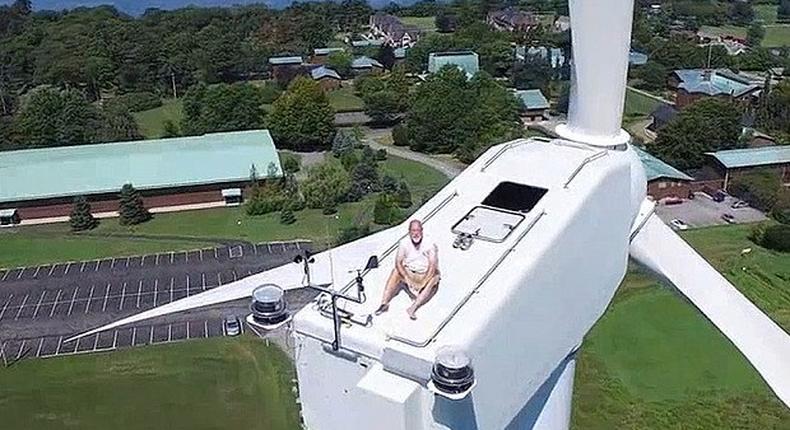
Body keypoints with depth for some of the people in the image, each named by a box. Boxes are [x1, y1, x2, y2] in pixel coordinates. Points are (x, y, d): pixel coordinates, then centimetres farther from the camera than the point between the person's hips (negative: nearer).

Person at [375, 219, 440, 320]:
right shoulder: (404, 242, -7)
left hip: (425, 274, -2)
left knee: (434, 278, -32)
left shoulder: (430, 244, -16)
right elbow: (398, 262, -11)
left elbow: (432, 266, -21)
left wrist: (422, 283, -31)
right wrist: (407, 278, -26)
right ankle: (384, 303, -30)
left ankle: (413, 307, -47)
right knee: (395, 273, -22)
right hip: (408, 272, 3)